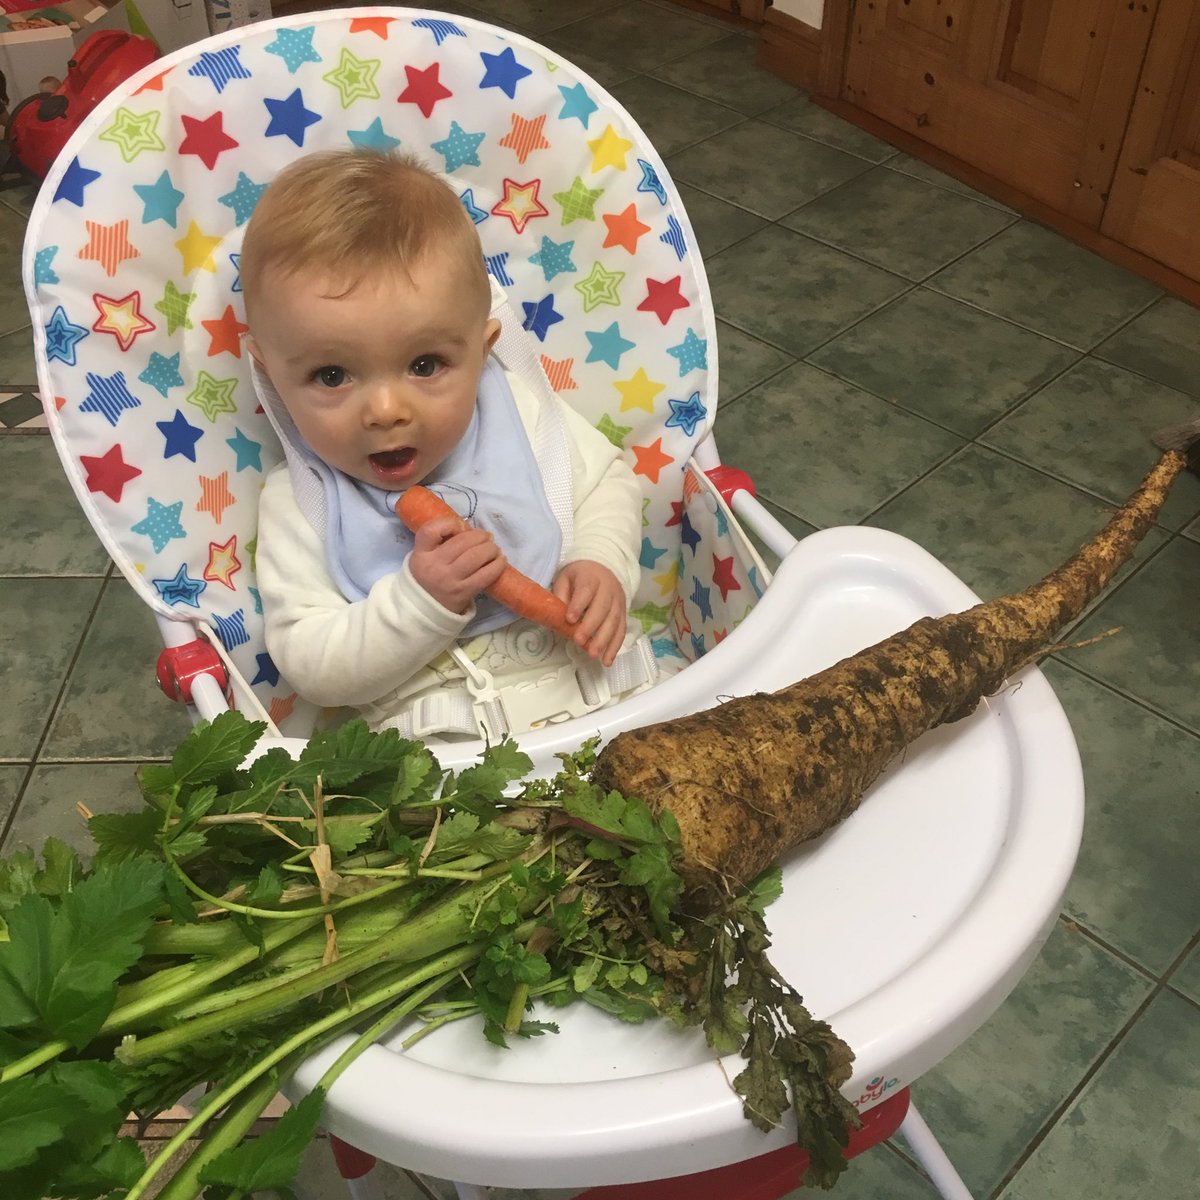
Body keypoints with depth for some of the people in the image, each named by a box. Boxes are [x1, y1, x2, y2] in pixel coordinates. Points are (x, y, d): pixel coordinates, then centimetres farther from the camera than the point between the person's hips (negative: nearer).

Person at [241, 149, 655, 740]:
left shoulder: (521, 413, -2)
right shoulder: (297, 505, -7)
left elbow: (606, 478, 12)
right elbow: (307, 665, -9)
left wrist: (601, 565, -8)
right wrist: (420, 598, -22)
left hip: (598, 686, 2)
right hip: (437, 741, -1)